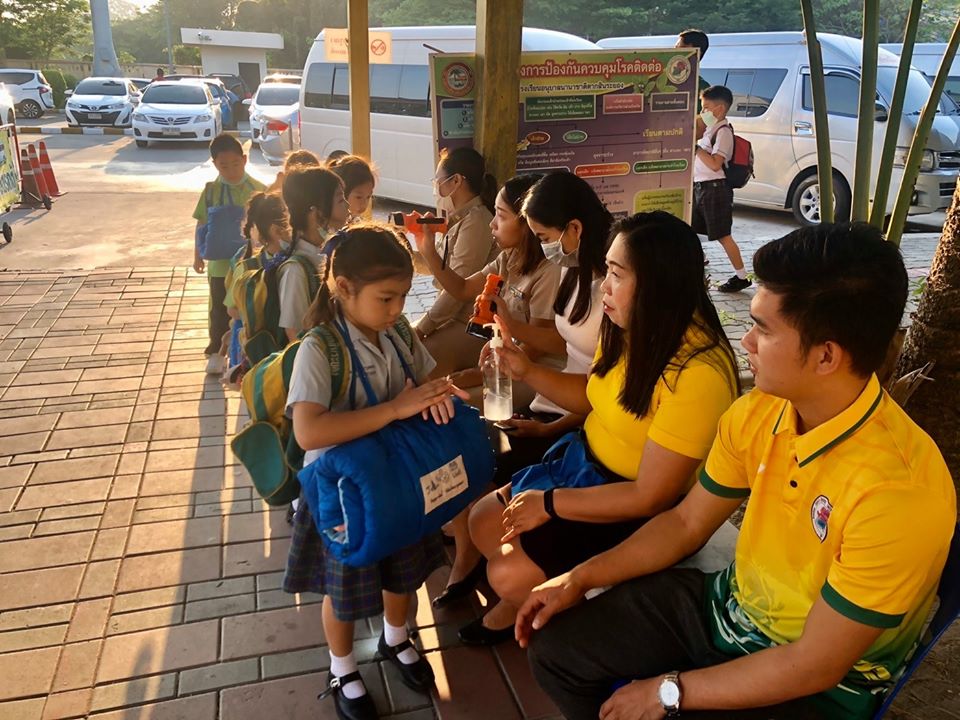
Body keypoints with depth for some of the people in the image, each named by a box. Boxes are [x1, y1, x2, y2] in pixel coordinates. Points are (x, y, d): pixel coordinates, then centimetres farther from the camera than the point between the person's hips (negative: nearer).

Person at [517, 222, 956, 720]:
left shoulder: (901, 491, -31)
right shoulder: (756, 413, -11)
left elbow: (814, 666, -24)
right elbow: (687, 522, 4)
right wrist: (580, 578, -3)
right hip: (729, 605, 6)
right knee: (553, 644, 2)